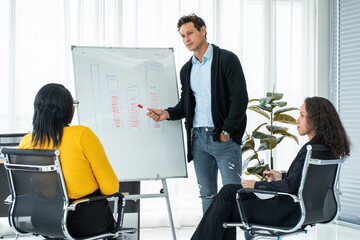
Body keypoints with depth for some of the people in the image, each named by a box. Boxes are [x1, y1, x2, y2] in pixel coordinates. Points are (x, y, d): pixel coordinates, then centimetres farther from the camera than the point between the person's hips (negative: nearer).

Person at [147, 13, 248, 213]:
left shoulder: (226, 59, -4)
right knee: (207, 194, 9)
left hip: (224, 137, -6)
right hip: (198, 138, 6)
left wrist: (226, 131, -13)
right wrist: (168, 113, 0)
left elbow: (240, 98, -10)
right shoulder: (186, 70, 16)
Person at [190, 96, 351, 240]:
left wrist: (256, 185, -15)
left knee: (228, 210, 0)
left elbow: (291, 186, -26)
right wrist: (282, 177, 13)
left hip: (290, 214, -10)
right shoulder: (329, 148, 6)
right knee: (228, 191, 10)